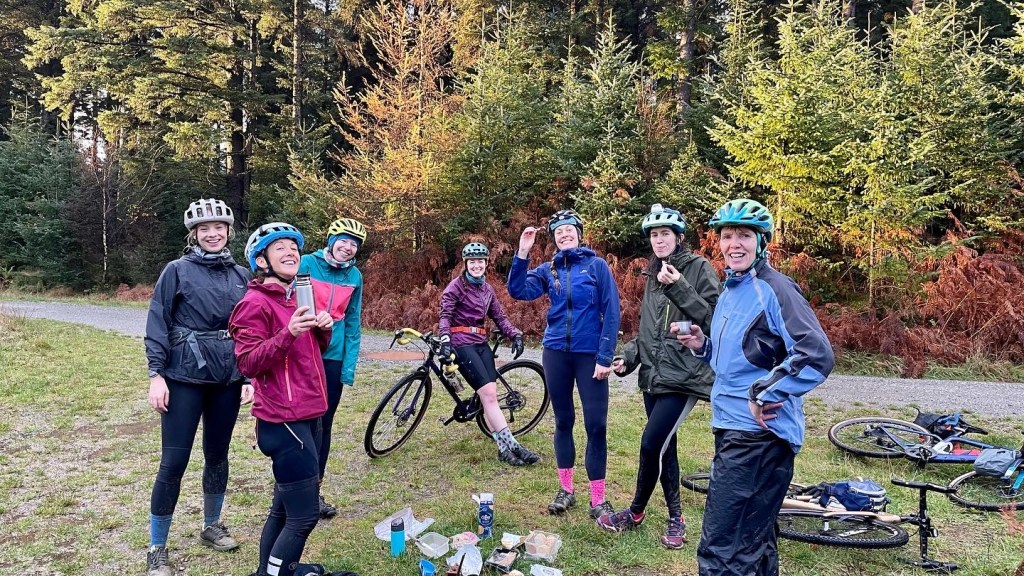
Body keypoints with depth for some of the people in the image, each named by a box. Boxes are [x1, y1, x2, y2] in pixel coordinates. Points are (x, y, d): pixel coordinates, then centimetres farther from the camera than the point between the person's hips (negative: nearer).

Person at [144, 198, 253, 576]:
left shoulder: (241, 276, 7)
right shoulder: (177, 271, -3)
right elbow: (157, 325, -5)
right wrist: (156, 375, -11)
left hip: (228, 380, 4)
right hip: (184, 379, -4)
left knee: (217, 455, 15)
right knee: (174, 462, -2)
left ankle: (212, 527, 34)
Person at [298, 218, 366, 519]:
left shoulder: (354, 276, 4)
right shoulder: (307, 264, -7)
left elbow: (352, 324, 7)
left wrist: (349, 366, 2)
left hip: (333, 358, 4)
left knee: (323, 424, 10)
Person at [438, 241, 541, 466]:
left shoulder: (487, 289, 14)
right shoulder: (456, 286, -4)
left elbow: (499, 316, 13)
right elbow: (445, 315, -10)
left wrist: (515, 335, -2)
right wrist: (445, 340, -26)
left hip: (481, 343, 6)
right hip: (462, 343, -6)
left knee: (490, 396, -1)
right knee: (489, 395, -13)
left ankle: (504, 449, 0)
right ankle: (513, 446, -13)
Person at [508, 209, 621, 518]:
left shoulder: (596, 265, -2)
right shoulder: (548, 269, 7)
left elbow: (611, 312, -6)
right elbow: (518, 291, -8)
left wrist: (605, 356, -12)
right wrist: (522, 253, -15)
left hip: (589, 354, -3)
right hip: (556, 353, 3)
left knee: (596, 424, -3)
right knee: (563, 421, 11)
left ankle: (598, 500, 9)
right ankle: (565, 490, 24)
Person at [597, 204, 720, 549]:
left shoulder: (699, 268, -5)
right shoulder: (654, 274, 15)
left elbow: (713, 318, -14)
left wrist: (679, 288, -20)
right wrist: (629, 356, 7)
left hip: (683, 374, -7)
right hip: (654, 373, 7)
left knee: (651, 443, -9)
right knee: (664, 445, 10)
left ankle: (636, 511, 12)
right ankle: (675, 517, 24)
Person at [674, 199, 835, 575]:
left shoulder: (774, 289, -13)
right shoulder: (730, 292, 15)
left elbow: (817, 355, -22)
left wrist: (765, 394, -19)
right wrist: (703, 345, 5)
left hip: (758, 433, -10)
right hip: (732, 428, 10)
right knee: (753, 539, 20)